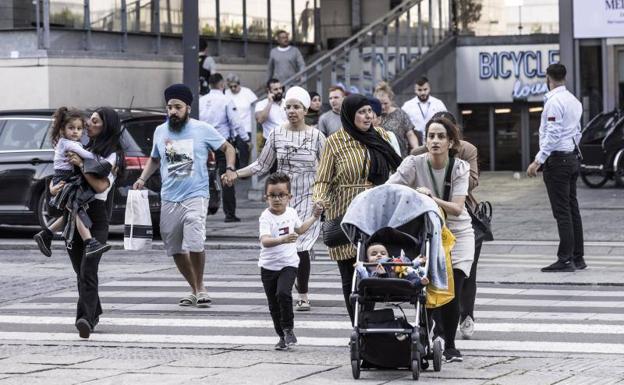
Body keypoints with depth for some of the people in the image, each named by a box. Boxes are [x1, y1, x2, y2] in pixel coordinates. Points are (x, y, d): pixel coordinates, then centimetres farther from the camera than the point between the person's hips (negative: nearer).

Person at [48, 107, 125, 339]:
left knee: (88, 270, -18)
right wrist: (53, 187, -3)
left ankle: (86, 319, -29)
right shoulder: (84, 150, 17)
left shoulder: (112, 155, -1)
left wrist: (81, 165, -17)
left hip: (96, 217, -6)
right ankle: (93, 314, 26)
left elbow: (101, 185, -15)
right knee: (80, 270, 12)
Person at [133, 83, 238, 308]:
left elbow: (228, 148, 9)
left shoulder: (203, 130, -1)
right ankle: (194, 290, 24)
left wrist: (230, 169, -9)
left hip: (195, 196, -5)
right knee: (175, 250, 8)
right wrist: (142, 179, 10)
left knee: (194, 243, -22)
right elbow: (154, 159, 26)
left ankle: (200, 287, -3)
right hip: (169, 199, 5)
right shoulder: (160, 131, 10)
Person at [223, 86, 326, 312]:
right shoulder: (277, 135, 6)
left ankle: (303, 296, 1)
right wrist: (236, 174, 3)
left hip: (308, 199, -2)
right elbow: (262, 165, 12)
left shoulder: (316, 136, 1)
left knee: (301, 247, -11)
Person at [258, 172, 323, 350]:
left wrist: (313, 218, 25)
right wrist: (283, 240, -49)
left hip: (288, 264, 1)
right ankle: (282, 336, 23)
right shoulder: (266, 217, -16)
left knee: (283, 293, -23)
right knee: (273, 304, 7)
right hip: (268, 266, -1)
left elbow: (299, 229, 24)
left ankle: (288, 329, -8)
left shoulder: (291, 213, 1)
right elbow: (265, 241, -33)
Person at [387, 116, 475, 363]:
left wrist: (432, 198, -35)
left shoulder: (460, 168, -10)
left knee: (452, 294, -7)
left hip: (457, 234, 1)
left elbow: (456, 208, -20)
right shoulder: (414, 163, -12)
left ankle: (449, 345, 11)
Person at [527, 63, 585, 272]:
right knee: (572, 209, 11)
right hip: (573, 158, 9)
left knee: (562, 212, -8)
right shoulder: (573, 100, 12)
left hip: (557, 160, -9)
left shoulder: (554, 102, -15)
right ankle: (578, 257, 14)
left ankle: (565, 259, -8)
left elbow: (553, 135, -21)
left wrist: (538, 161, -20)